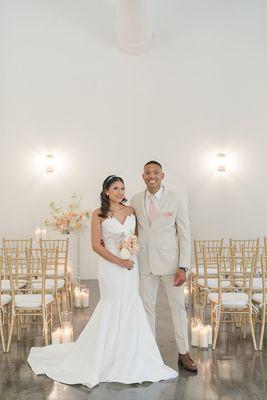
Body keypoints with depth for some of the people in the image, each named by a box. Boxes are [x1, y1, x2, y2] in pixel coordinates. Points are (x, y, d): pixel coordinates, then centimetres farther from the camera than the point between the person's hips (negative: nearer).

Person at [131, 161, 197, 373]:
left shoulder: (177, 199, -6)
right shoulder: (135, 200, 3)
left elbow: (185, 234, -6)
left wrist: (183, 267, -11)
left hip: (170, 263, -3)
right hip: (146, 264, 3)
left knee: (178, 306, 6)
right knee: (147, 306, 12)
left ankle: (184, 353, 20)